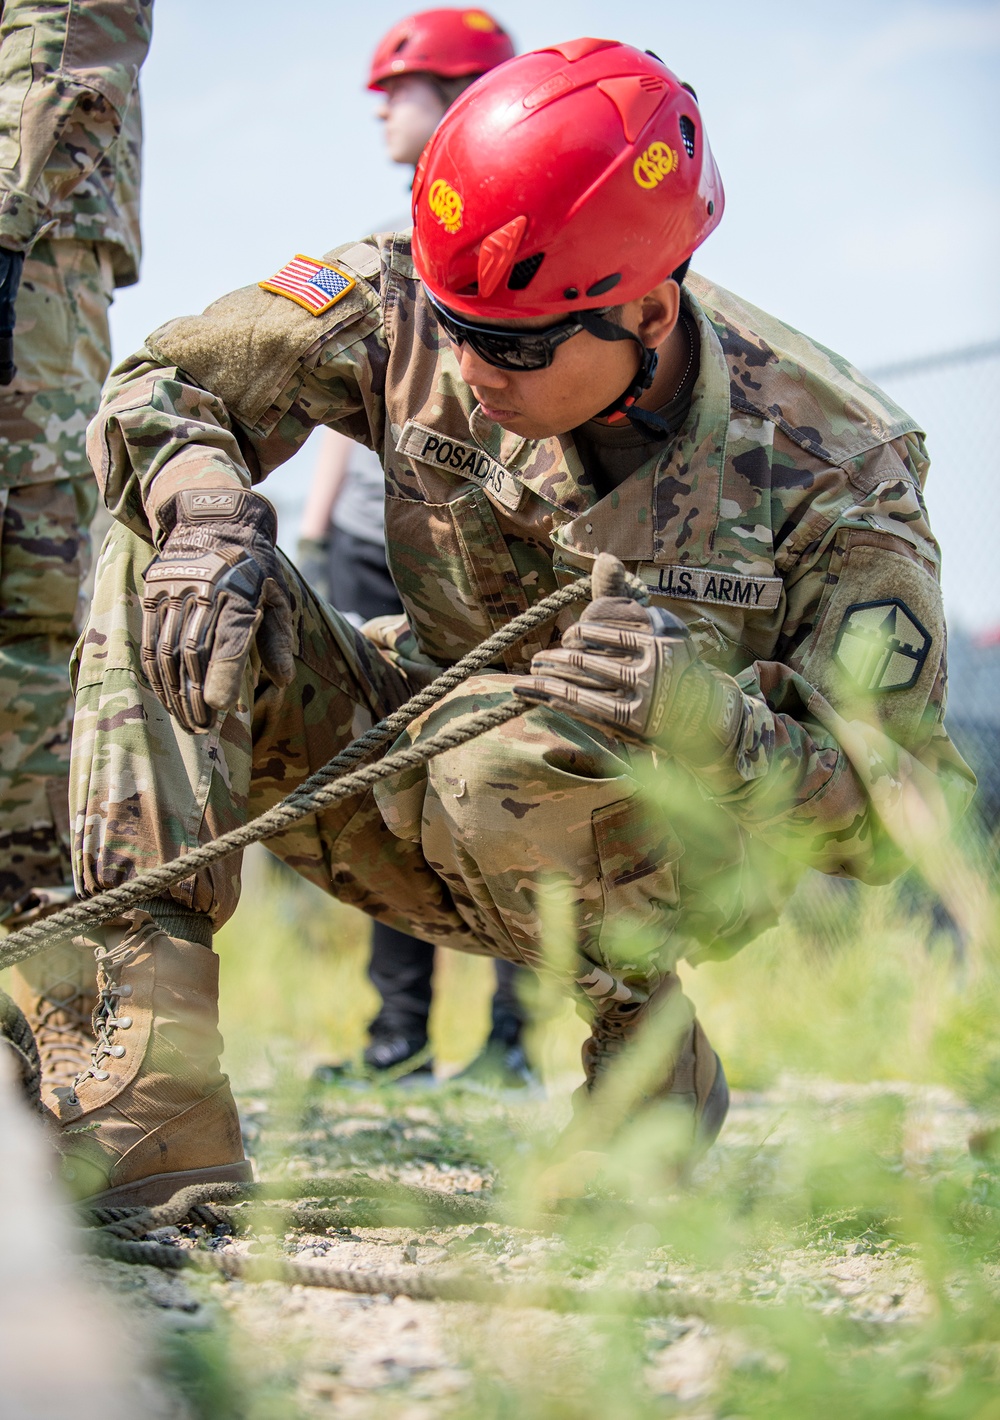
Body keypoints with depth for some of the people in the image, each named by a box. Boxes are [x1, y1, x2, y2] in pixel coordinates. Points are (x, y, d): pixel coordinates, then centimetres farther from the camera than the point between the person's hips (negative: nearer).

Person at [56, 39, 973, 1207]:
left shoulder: (829, 469, -24)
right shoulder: (409, 306, -17)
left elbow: (893, 820, -23)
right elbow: (159, 388, -6)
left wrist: (703, 714, -43)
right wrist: (205, 521, -30)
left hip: (668, 858, -4)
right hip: (422, 817, 4)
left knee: (511, 749, -40)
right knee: (159, 552, -17)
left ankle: (650, 1059, -7)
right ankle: (160, 1081, -29)